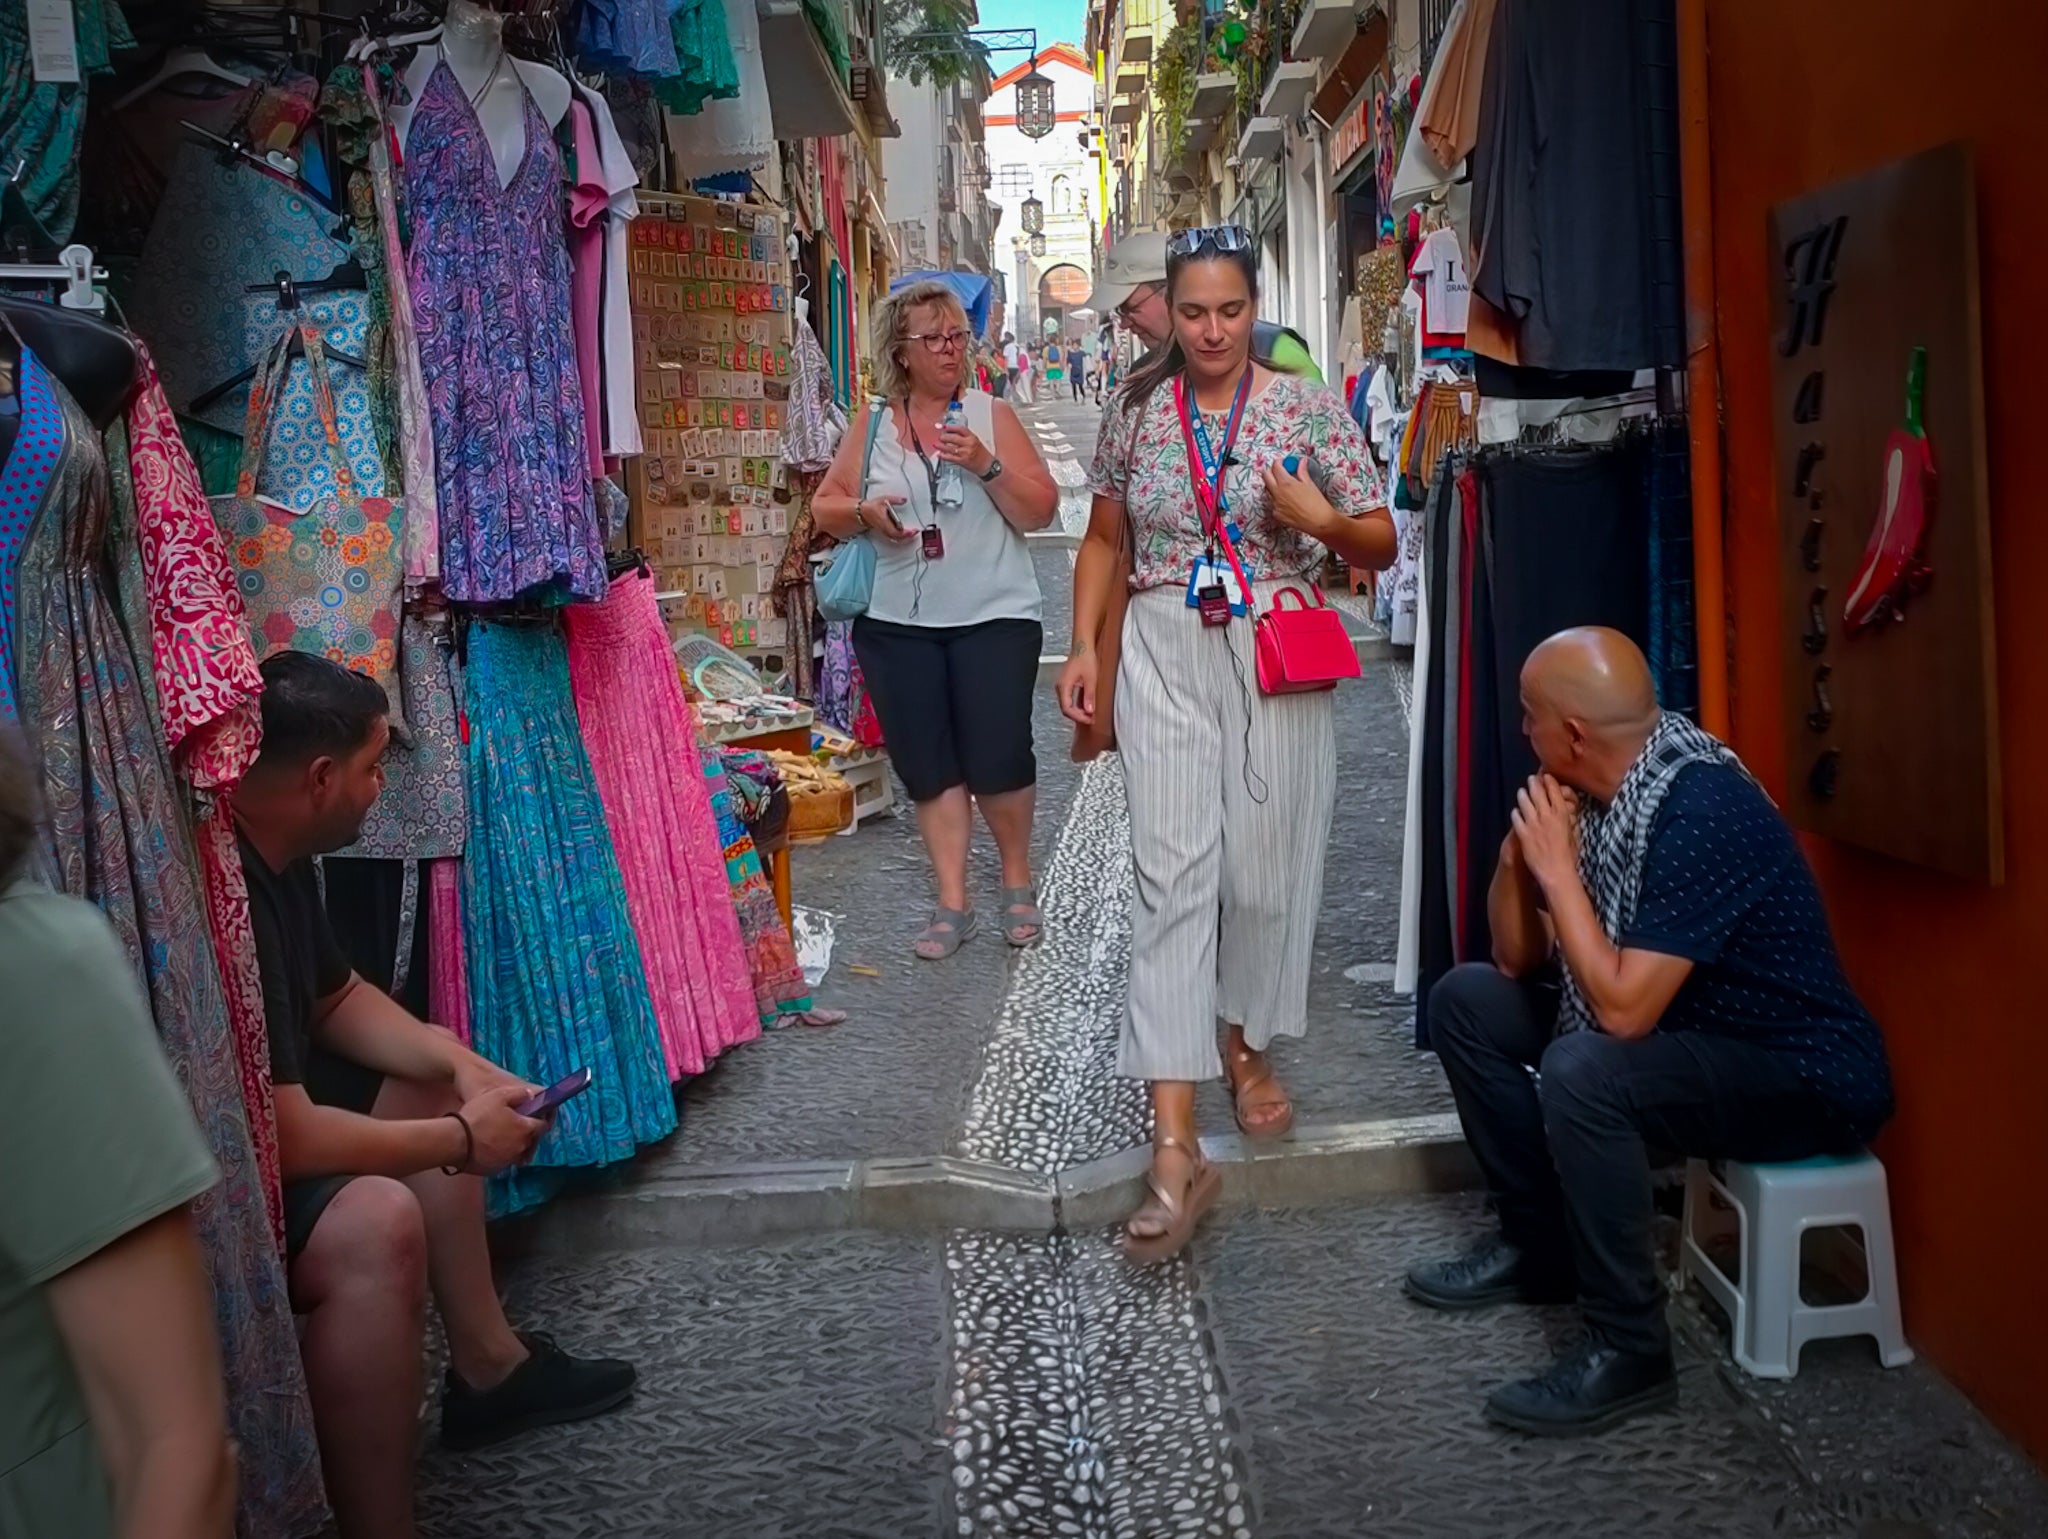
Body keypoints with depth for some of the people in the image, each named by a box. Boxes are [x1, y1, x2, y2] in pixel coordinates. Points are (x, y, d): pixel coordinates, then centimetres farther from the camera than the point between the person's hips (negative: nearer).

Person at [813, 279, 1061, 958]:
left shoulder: (991, 415, 1)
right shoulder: (872, 425, 7)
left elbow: (1041, 512, -3)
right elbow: (824, 506, 11)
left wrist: (987, 466, -17)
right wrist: (862, 510, -9)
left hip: (993, 617, -2)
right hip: (898, 624, 2)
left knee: (998, 761, -3)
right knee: (928, 767, 6)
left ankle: (1017, 882, 22)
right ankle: (952, 902, 17)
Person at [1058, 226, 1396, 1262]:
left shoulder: (1308, 409, 0)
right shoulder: (1135, 409, 5)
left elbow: (1380, 547, 3)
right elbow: (1104, 537, 15)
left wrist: (1322, 520, -18)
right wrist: (1084, 645, 5)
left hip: (1277, 658, 0)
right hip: (1164, 653, 0)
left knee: (1265, 867, 5)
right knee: (1172, 875, -8)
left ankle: (1247, 1047, 35)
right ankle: (1174, 1145, -10)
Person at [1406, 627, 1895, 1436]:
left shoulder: (1702, 810, -29)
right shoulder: (1596, 792, -3)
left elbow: (1623, 1010, -33)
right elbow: (1519, 961, 3)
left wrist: (1557, 870, -24)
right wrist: (1520, 852, -14)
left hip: (1802, 1077, -9)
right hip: (1682, 1032, 9)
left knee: (1582, 1073, -35)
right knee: (1466, 999, 7)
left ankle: (1629, 1352, -16)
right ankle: (1538, 1242, 15)